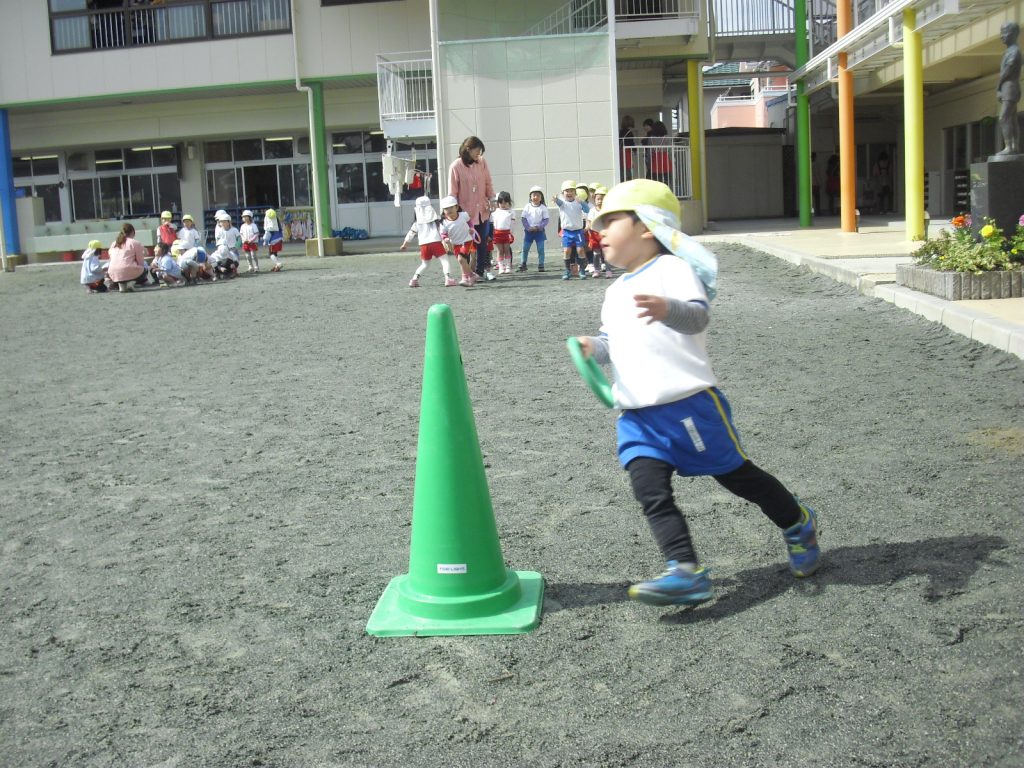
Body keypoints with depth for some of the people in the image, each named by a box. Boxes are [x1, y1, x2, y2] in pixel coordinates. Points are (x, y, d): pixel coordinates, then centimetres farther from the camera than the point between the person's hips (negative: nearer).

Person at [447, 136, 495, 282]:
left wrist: (492, 199, 0)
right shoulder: (456, 166, -9)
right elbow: (452, 191, -6)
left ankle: (481, 270, 12)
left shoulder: (482, 163, 1)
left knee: (482, 242, 3)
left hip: (482, 209, 3)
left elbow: (488, 183, 9)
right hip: (466, 210, -3)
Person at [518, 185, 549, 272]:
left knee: (540, 249, -1)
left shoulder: (543, 208, -3)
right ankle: (522, 265, 12)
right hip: (528, 231, 1)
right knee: (525, 249, 4)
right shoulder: (527, 207, 0)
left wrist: (539, 227, -16)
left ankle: (541, 265, 6)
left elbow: (546, 219, -4)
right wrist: (528, 228, -12)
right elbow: (524, 218, 0)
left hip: (539, 231, -1)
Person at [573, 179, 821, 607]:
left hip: (688, 402, -7)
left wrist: (668, 310, -45)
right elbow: (612, 341, 27)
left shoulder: (672, 268, -7)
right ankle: (685, 571, -15)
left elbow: (698, 315, -24)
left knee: (735, 474, 6)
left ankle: (798, 523, 30)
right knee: (650, 490, -11)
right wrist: (593, 348, 4)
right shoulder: (615, 293, 19)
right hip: (637, 415, 7)